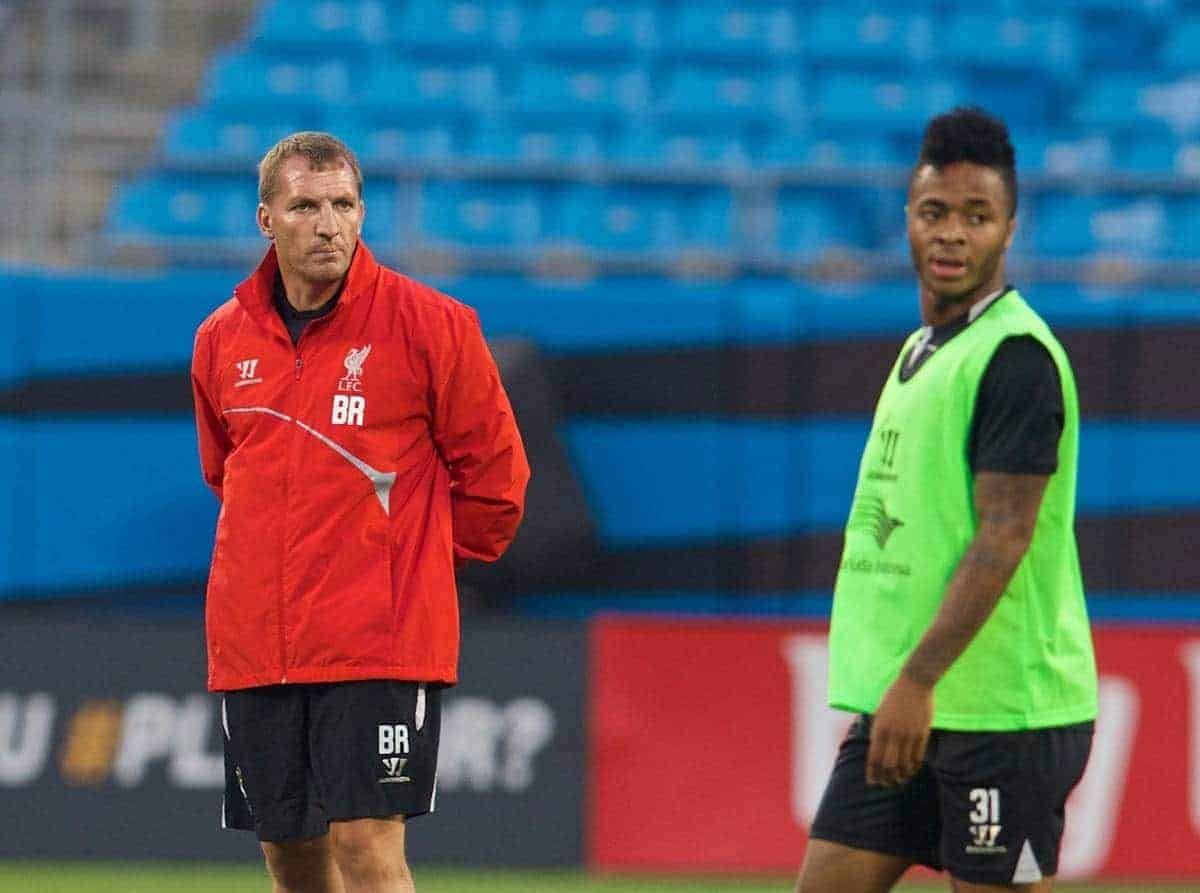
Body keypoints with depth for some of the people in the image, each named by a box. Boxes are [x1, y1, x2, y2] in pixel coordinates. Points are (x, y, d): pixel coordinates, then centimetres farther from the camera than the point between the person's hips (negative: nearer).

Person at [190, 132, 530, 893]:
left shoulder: (428, 324, -5)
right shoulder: (223, 341, 8)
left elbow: (494, 472, 2)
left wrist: (419, 564, 8)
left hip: (380, 644, -5)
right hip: (253, 646, 5)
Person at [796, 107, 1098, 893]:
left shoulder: (1017, 357, -12)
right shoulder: (921, 352, 16)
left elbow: (1003, 538, -19)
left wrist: (917, 680, -23)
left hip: (1004, 711, -9)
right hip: (902, 708, 9)